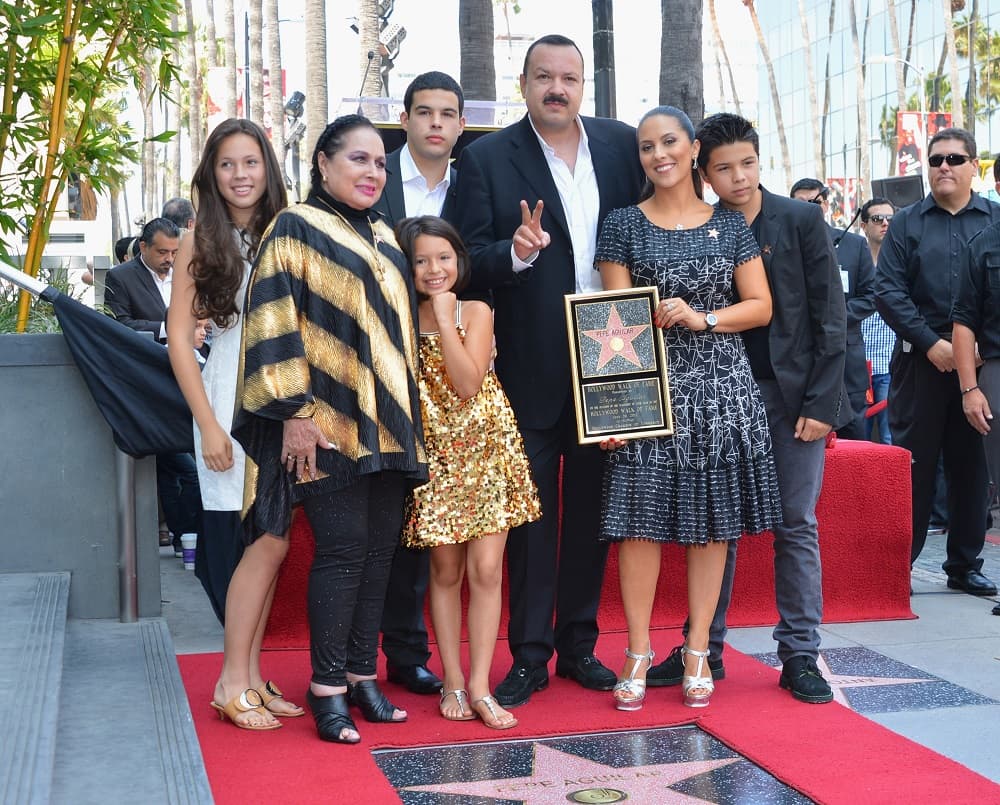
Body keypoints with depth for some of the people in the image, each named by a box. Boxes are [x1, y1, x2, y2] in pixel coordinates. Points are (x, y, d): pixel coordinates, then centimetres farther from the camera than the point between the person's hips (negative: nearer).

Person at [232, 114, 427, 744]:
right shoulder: (296, 229, -1)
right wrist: (295, 412, -16)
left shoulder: (383, 237, 19)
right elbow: (274, 320, -9)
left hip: (389, 421, 7)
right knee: (343, 547, -8)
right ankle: (327, 690, 1)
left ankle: (363, 675, 16)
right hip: (329, 423, -6)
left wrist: (409, 414, 19)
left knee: (380, 547, 6)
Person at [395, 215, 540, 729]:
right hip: (436, 455, 1)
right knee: (446, 572, 7)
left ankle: (479, 685, 0)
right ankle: (453, 681, 15)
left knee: (485, 569, -6)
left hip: (486, 450, -1)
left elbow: (469, 384, -15)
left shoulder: (475, 312, 0)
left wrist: (444, 318, -15)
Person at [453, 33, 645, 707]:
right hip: (532, 366, -3)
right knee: (533, 513, 5)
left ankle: (579, 645, 25)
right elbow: (474, 261, -6)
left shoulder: (621, 144, 4)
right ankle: (529, 656, 15)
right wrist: (517, 252, -27)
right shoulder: (488, 158, -4)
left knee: (591, 507, 12)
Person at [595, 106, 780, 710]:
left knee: (712, 520, 4)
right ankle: (639, 652, 9)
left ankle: (698, 650, 15)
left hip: (721, 388, 2)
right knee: (641, 518, -3)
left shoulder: (730, 224, 9)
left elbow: (761, 306, 5)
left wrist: (702, 317, -12)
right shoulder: (624, 225, 5)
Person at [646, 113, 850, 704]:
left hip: (793, 395, -2)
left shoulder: (803, 221, -2)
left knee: (796, 525, 2)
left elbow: (830, 316, -4)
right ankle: (705, 649, 15)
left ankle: (800, 655, 10)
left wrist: (821, 402, -8)